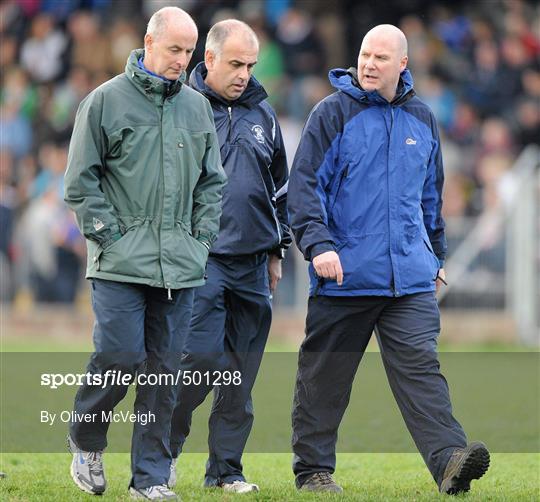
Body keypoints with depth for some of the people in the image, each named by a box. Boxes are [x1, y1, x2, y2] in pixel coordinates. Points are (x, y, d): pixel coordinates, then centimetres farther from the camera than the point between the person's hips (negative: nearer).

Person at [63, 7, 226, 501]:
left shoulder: (197, 106, 13)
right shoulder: (106, 100, 0)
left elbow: (212, 180, 20)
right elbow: (81, 180, 0)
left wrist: (202, 236, 9)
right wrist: (110, 235, -7)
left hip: (180, 265, 4)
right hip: (121, 262, -4)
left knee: (165, 369, 3)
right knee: (121, 357, -11)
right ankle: (86, 440, 15)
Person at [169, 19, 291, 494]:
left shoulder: (262, 113, 14)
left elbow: (280, 186, 23)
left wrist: (277, 250, 20)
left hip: (253, 264, 5)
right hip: (201, 259, -5)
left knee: (242, 371, 4)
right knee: (202, 358, -14)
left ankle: (226, 468, 12)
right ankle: (164, 446, 7)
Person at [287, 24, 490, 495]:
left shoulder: (421, 119, 13)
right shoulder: (333, 114, -2)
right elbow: (305, 185, -7)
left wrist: (436, 254, 28)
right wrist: (318, 244, -19)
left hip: (411, 278, 3)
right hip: (344, 276, -2)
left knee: (420, 366, -10)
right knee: (325, 374, 6)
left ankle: (449, 459, -22)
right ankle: (313, 468, 18)